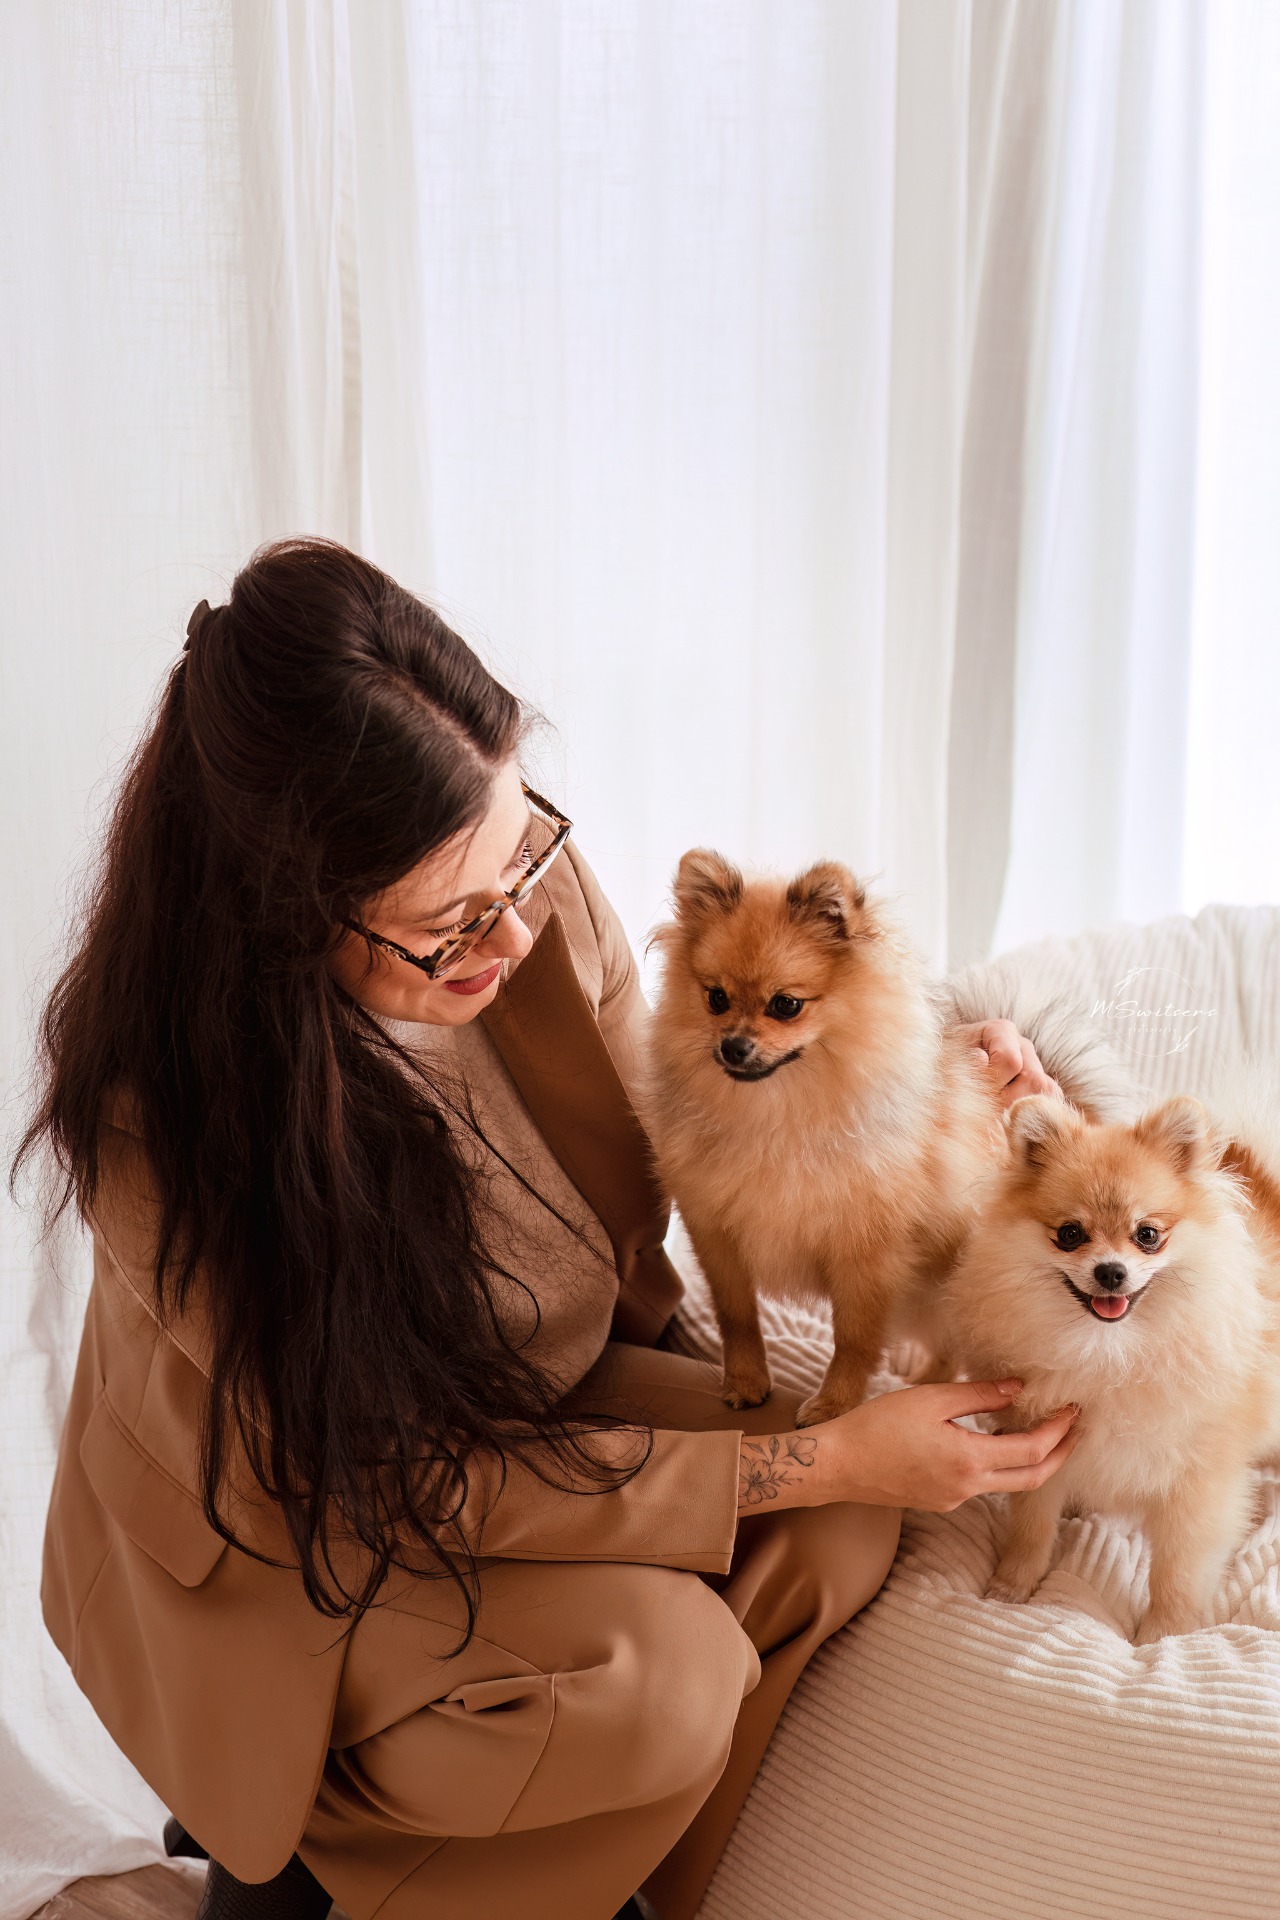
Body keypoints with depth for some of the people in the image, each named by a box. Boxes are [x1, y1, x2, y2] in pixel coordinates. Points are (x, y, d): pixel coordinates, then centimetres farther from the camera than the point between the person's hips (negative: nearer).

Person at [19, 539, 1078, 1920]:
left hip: (537, 1387, 6)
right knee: (664, 1674, -26)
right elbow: (428, 1480, -27)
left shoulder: (528, 880, -19)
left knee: (837, 1533, -14)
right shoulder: (165, 1115, -35)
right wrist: (825, 1461, -28)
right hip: (275, 1534, -6)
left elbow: (653, 1120, 2)